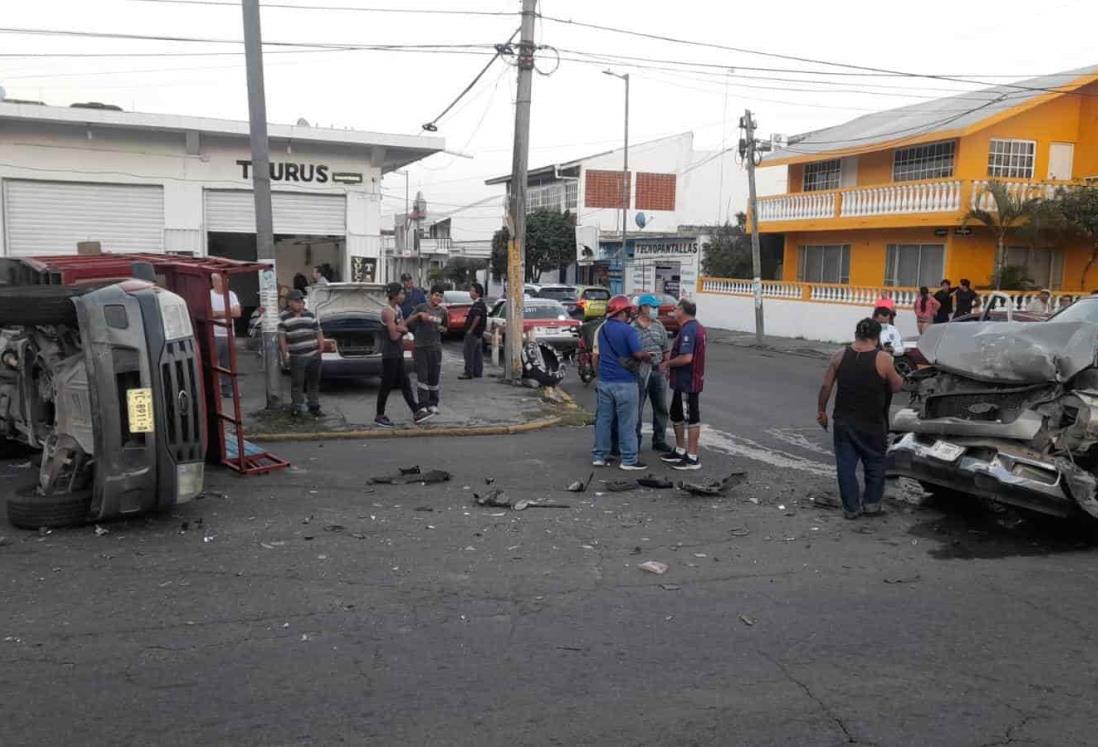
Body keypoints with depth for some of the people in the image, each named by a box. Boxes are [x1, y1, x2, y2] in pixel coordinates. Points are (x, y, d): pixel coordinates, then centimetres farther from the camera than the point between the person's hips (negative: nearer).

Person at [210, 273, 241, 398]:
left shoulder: (231, 294, 9)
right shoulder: (209, 295, -5)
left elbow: (238, 312, -2)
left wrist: (219, 313, -11)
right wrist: (228, 312, -9)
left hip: (228, 335, 5)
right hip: (214, 336, -5)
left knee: (228, 364, 11)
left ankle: (227, 389, 19)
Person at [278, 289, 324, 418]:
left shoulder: (309, 315, 13)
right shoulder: (283, 317, -1)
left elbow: (318, 332, 16)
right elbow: (281, 336, -4)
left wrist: (321, 346, 7)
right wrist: (284, 353, -10)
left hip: (314, 355, 4)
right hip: (297, 358, -4)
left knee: (314, 382, 9)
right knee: (297, 383, -2)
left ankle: (314, 407, 18)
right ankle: (296, 407, 9)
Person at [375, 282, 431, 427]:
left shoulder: (398, 309, 12)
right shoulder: (388, 312, -17)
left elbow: (405, 329, 8)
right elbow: (394, 336, -21)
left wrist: (399, 328, -13)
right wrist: (401, 329, -2)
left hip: (398, 353, 9)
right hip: (390, 354, -9)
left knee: (405, 384, 10)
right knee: (387, 385, -2)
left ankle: (416, 413, 13)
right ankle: (380, 417, 7)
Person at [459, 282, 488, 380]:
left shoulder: (478, 304, -18)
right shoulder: (481, 303, 15)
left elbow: (477, 317, -26)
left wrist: (470, 330, -21)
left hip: (473, 333, -11)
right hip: (479, 333, 11)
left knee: (468, 352, -7)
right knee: (478, 353, 12)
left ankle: (469, 373, -6)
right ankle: (478, 372, 16)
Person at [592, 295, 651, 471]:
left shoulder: (602, 329, 9)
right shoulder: (627, 330, -14)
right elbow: (638, 353, -20)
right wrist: (648, 357, -1)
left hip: (604, 381, 7)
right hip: (624, 383, -7)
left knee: (604, 419, 12)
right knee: (627, 422, 1)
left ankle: (599, 456, 15)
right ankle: (629, 459, 6)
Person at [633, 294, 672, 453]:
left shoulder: (658, 325, 9)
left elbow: (665, 348, 15)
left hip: (657, 371, 6)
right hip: (640, 372, -6)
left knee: (661, 408, 13)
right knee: (637, 410, 0)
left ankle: (659, 441, 26)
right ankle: (634, 442, 10)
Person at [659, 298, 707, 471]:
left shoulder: (688, 330, -21)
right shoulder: (696, 328, 13)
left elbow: (686, 358, -29)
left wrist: (667, 363, -14)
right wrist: (671, 362, 14)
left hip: (688, 382, -11)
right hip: (683, 381, 11)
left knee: (691, 418, -3)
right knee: (676, 415, 19)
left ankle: (692, 458, 4)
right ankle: (680, 451, 29)